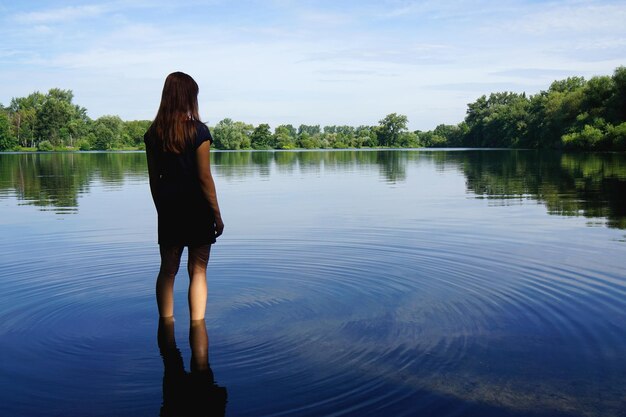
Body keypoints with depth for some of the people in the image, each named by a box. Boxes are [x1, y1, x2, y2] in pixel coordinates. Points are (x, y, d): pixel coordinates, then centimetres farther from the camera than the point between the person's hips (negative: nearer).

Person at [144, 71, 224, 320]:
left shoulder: (153, 133, 3)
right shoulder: (198, 131, -11)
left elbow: (153, 178, 7)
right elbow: (205, 178, -12)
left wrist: (161, 210, 17)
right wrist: (217, 215, -5)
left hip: (168, 207, 4)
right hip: (196, 207, -4)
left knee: (168, 270, 13)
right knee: (198, 270, 4)